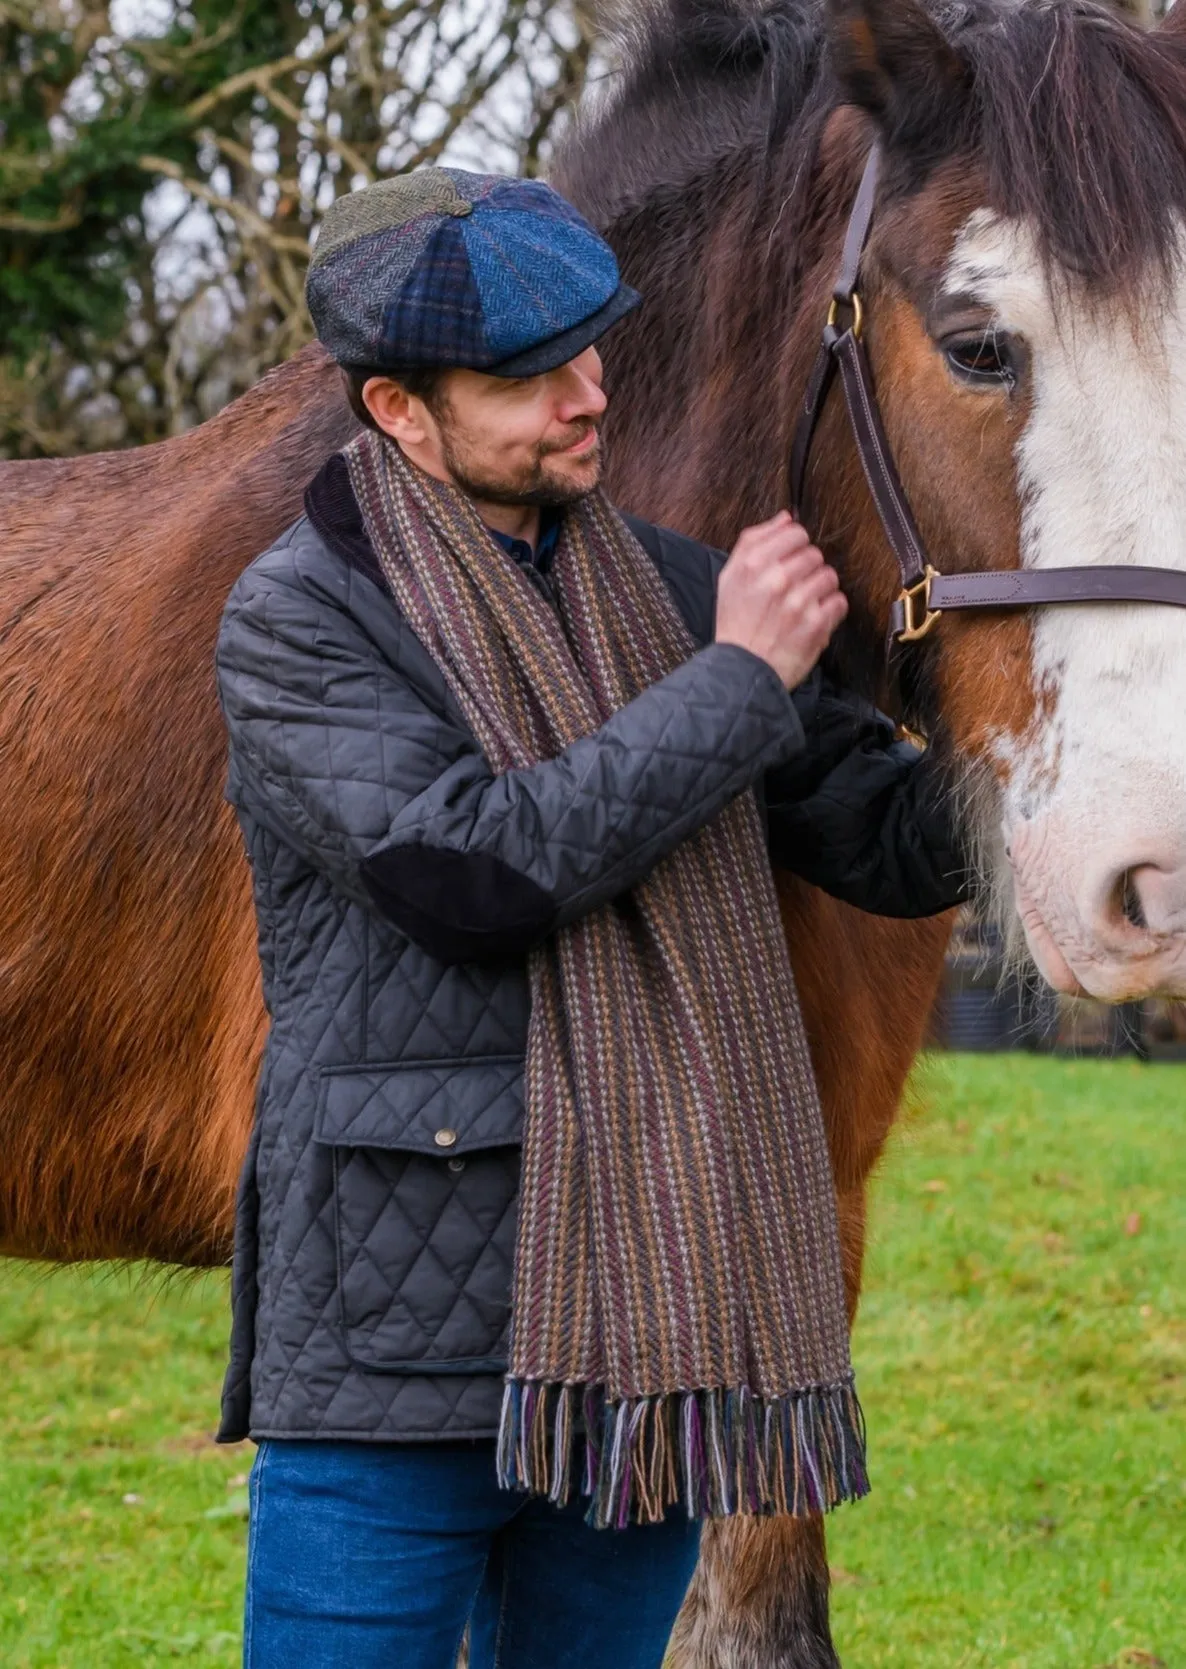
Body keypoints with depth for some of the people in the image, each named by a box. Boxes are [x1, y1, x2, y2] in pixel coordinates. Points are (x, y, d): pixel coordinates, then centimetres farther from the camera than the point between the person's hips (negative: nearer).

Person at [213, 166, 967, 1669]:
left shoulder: (669, 592, 11)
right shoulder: (298, 620, -6)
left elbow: (896, 842, 12)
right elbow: (471, 871, -20)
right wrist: (737, 684, -14)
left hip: (648, 1321, 5)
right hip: (406, 1341, -5)